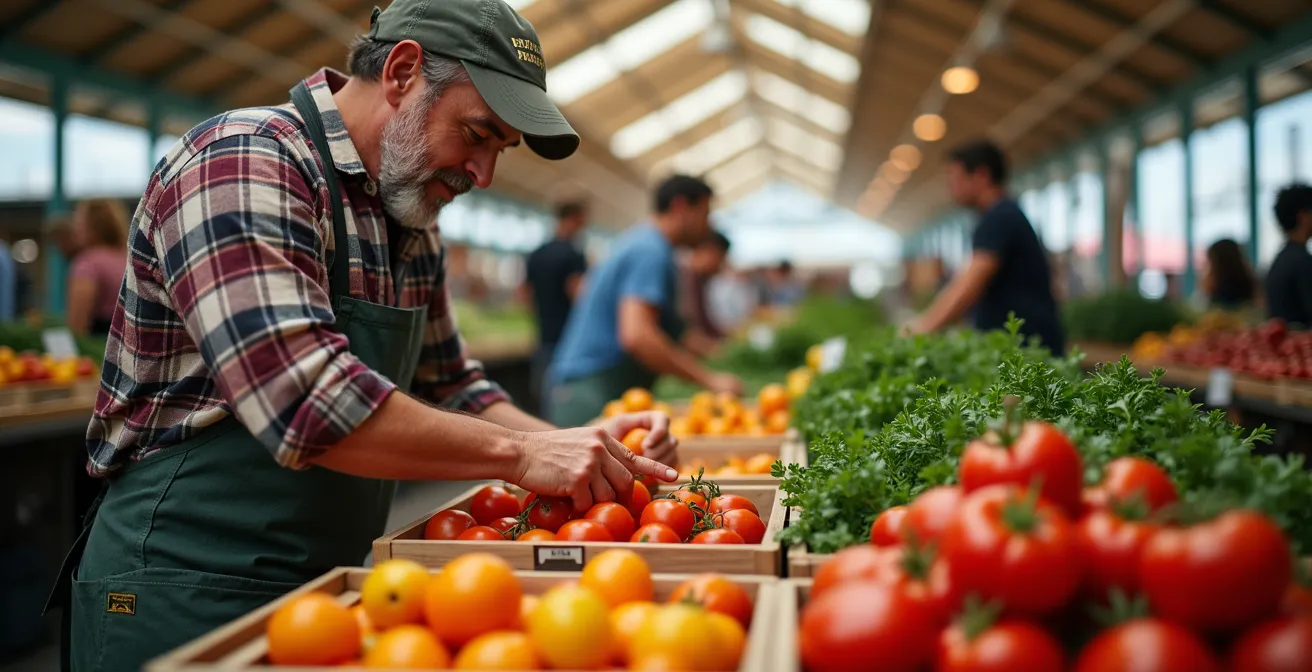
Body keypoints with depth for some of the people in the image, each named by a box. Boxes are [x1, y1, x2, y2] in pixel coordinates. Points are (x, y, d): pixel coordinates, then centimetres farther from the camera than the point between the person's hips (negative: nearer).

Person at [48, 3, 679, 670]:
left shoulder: (413, 223, 8)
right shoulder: (241, 161, -19)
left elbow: (445, 387, 15)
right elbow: (306, 401, -29)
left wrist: (576, 446, -1)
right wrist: (520, 453, -22)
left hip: (327, 585, 8)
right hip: (188, 595, -8)